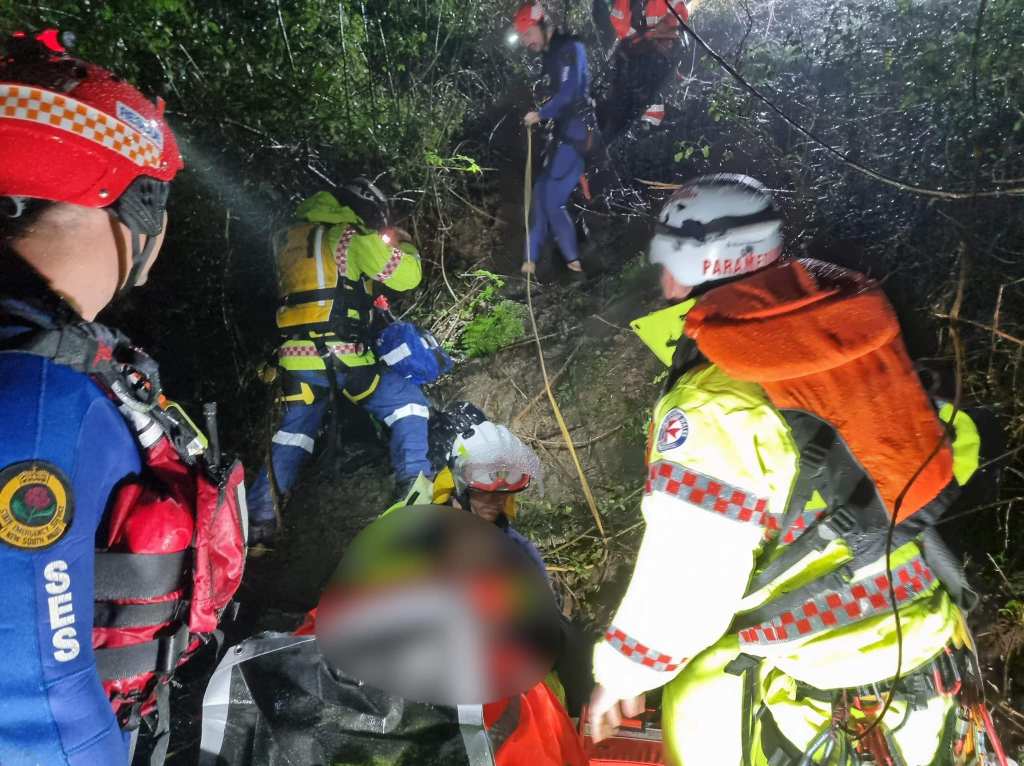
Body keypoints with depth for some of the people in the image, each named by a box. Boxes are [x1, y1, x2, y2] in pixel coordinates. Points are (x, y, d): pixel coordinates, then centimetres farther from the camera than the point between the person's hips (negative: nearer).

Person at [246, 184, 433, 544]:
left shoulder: (291, 237, 15)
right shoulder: (354, 238, -4)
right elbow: (407, 276, -3)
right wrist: (401, 241, 17)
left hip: (297, 358, 6)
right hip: (342, 359, -6)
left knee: (290, 440, 16)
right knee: (409, 403, 11)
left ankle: (258, 521, 16)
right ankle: (414, 485, 5)